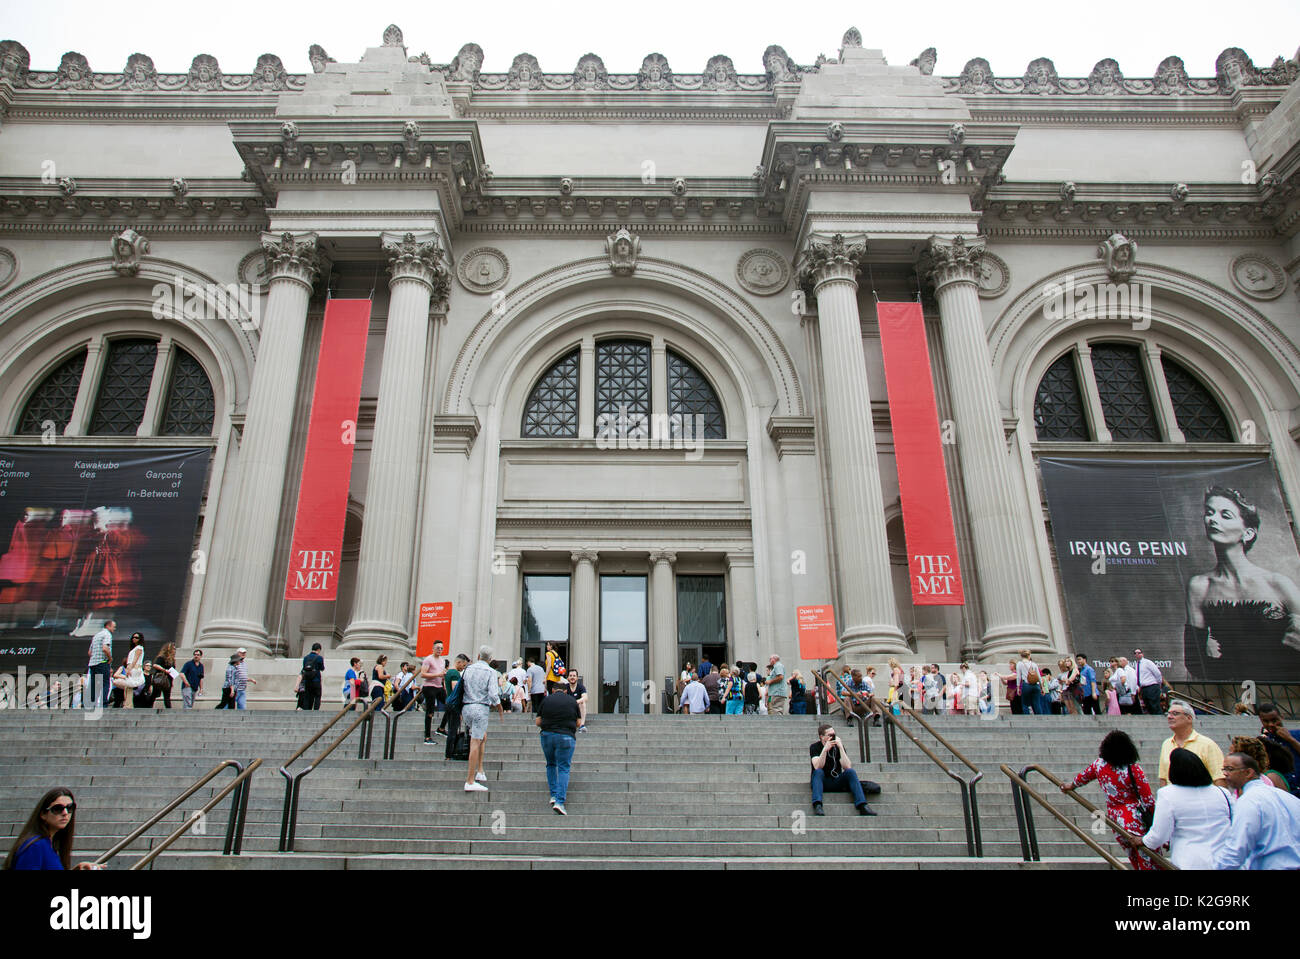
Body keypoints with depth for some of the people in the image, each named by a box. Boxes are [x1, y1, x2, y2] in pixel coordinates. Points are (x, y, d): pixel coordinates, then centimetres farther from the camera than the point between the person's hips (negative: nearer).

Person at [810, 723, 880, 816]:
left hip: (836, 782, 2)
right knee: (818, 772, -32)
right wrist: (825, 749, -33)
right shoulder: (815, 747, -5)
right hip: (822, 782, -2)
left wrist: (841, 748, -22)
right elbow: (817, 767, -23)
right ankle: (817, 805, -48)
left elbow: (847, 767, -14)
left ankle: (862, 805, -35)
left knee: (851, 771, -22)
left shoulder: (838, 746, 1)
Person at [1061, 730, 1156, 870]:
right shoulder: (1134, 769, -16)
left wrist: (1071, 786, 38)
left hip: (1113, 816, 5)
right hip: (1135, 820, -5)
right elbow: (1148, 800, -14)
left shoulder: (1098, 764, -1)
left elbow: (1084, 776, 19)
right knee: (1149, 860, 1)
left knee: (1134, 857, 20)